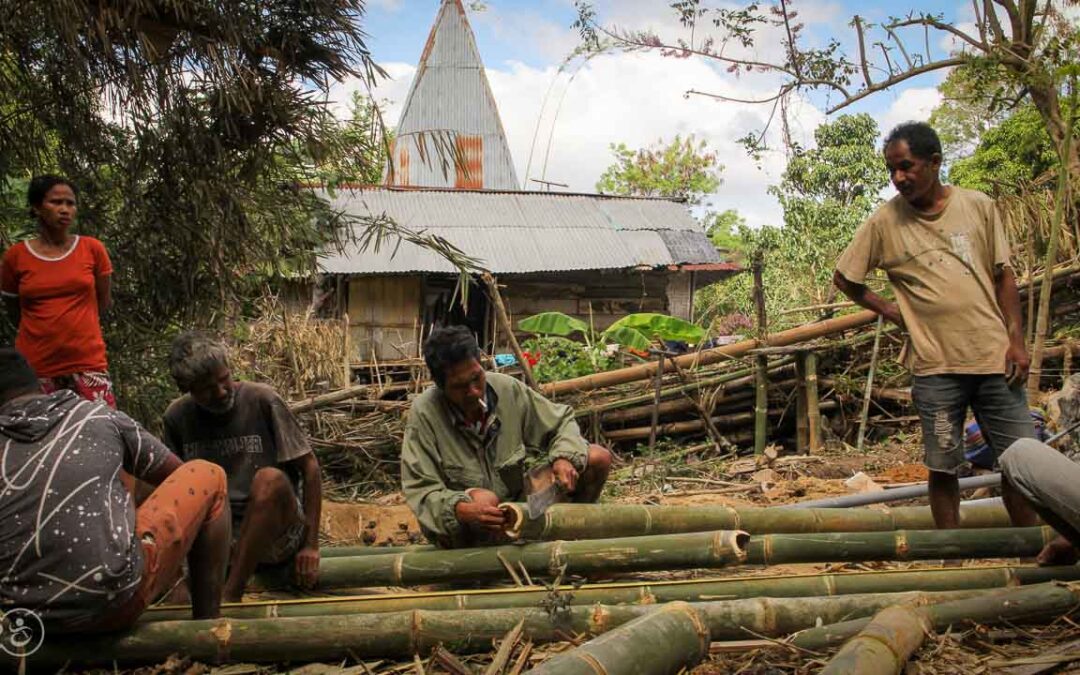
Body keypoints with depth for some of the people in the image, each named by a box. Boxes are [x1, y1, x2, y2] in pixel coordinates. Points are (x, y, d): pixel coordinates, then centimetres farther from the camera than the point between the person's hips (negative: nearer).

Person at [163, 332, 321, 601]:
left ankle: (230, 596, -29)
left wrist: (311, 545, -10)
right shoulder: (178, 416, 3)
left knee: (270, 479, -35)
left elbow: (309, 467, -5)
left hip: (277, 532, -2)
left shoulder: (261, 400, -8)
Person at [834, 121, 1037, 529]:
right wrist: (890, 311, 0)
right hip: (935, 366, -1)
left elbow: (1003, 276, 7)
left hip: (994, 357, 2)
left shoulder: (978, 206, 3)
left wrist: (1016, 340, 0)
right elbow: (844, 278, 7)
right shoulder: (884, 222, -2)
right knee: (943, 468, 6)